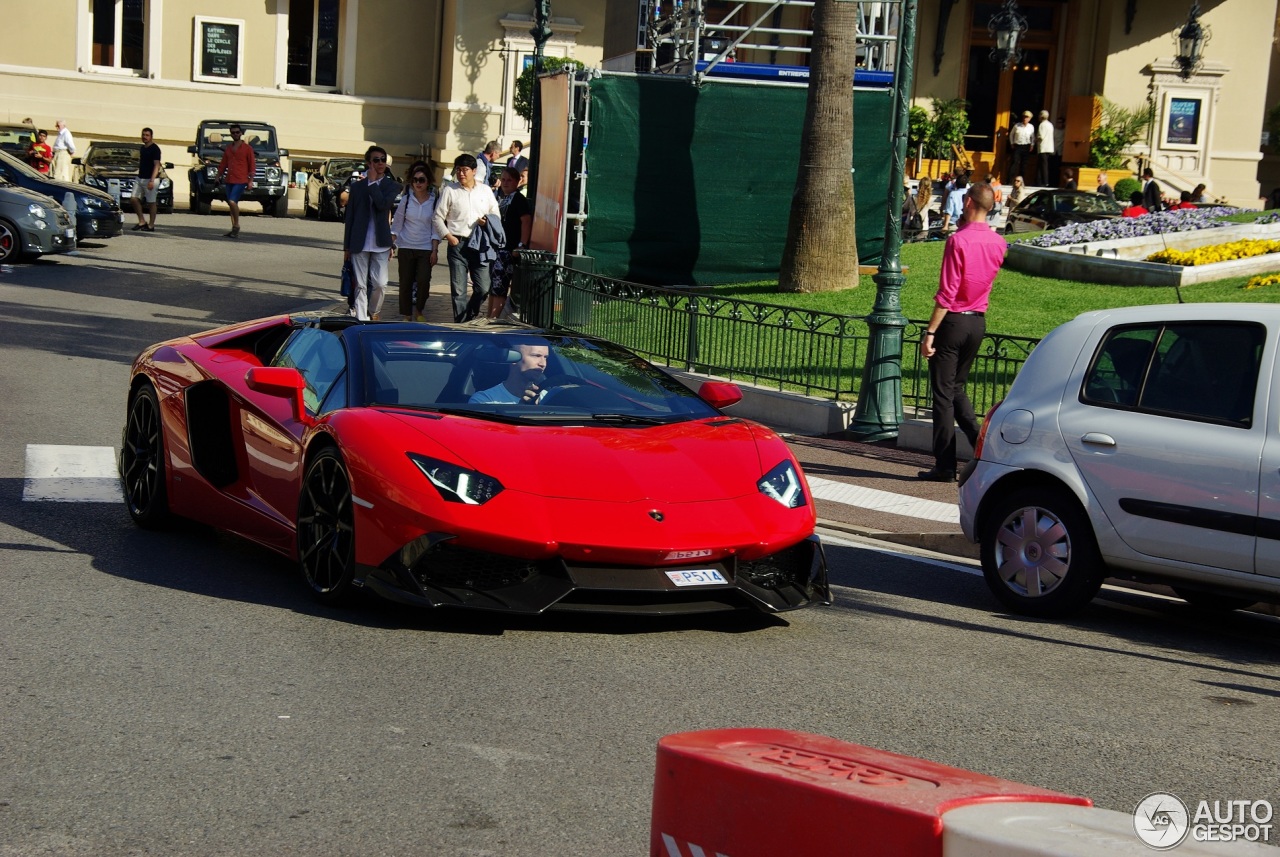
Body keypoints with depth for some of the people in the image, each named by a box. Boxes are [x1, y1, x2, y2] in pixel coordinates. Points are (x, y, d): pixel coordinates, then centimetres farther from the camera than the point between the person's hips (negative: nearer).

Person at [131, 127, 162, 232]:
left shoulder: (155, 149, -10)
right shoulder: (142, 148, 15)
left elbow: (156, 165, -16)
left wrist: (152, 180, -23)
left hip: (150, 179, -8)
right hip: (140, 178, 8)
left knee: (151, 202, -2)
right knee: (135, 199, 0)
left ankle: (151, 225, 3)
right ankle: (141, 222, 8)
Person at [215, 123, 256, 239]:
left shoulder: (247, 148, -2)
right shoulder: (228, 149, 14)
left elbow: (252, 165, -4)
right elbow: (223, 164, 19)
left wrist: (250, 180, -10)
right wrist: (219, 176, 11)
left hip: (241, 181, -6)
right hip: (229, 180, 6)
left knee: (232, 202, -20)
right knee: (232, 204, 8)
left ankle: (236, 225, -7)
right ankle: (234, 230, 13)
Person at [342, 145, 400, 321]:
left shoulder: (392, 186, 4)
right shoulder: (357, 186, 9)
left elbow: (383, 205, -17)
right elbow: (349, 217, 10)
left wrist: (373, 182, -8)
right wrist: (346, 246, 7)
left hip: (381, 244, -1)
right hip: (359, 244, 1)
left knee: (380, 284, -5)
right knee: (360, 285, 1)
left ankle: (374, 312, 21)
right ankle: (361, 320, 6)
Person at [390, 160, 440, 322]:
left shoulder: (434, 202, 1)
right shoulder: (406, 200, 3)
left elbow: (435, 228, 4)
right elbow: (396, 224, 7)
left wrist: (435, 250, -2)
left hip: (426, 249, -1)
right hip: (406, 248, 1)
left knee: (423, 281, -12)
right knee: (405, 283, 2)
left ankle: (419, 311, 11)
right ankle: (407, 316, 13)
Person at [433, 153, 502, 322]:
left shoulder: (485, 190, 10)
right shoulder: (449, 190, 4)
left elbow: (496, 214, 17)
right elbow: (438, 217, 6)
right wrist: (448, 236, -6)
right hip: (457, 244, -1)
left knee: (483, 289, -1)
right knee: (458, 290, 0)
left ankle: (469, 317, 22)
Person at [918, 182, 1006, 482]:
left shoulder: (958, 240, -17)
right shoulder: (998, 243, 4)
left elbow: (947, 293, -20)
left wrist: (930, 332, -17)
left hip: (953, 321, -7)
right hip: (978, 322, 7)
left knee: (943, 394, 1)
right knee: (957, 388, 21)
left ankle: (945, 466, 3)